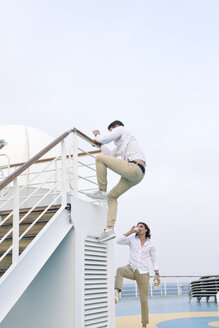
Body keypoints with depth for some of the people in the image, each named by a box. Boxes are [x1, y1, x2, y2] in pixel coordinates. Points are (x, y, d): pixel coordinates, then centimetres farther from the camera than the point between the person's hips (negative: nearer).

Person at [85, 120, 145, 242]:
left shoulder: (120, 129, 11)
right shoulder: (121, 144, 37)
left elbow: (104, 139, 2)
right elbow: (110, 154, 39)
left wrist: (97, 135, 23)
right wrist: (100, 144, 46)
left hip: (133, 167, -10)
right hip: (138, 174, 10)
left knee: (99, 158, -6)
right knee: (112, 196, 13)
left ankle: (102, 191, -5)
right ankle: (109, 229, 5)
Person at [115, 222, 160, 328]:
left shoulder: (150, 244, 6)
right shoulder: (132, 239, 5)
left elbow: (154, 260, 11)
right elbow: (119, 241, -10)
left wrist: (157, 274, 1)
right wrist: (130, 231, -12)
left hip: (143, 273, 0)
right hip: (131, 269, 0)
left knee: (144, 300, 0)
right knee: (119, 270, -36)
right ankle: (117, 292, -52)